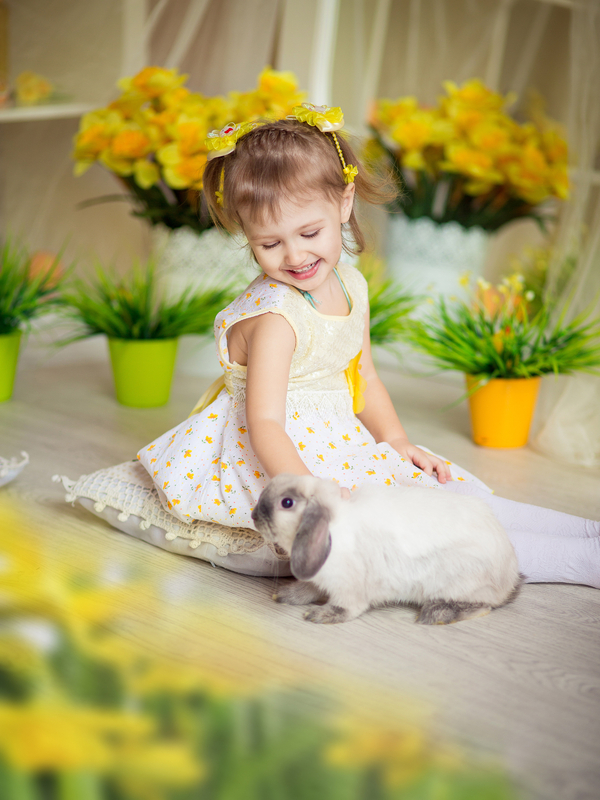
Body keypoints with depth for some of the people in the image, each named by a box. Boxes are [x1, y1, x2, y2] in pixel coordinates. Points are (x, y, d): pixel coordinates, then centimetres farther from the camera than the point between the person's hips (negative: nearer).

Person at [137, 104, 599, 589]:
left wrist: (398, 442, 5)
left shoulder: (351, 285, 3)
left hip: (337, 446, 8)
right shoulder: (273, 318, -23)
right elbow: (264, 424, -29)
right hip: (282, 461, -8)